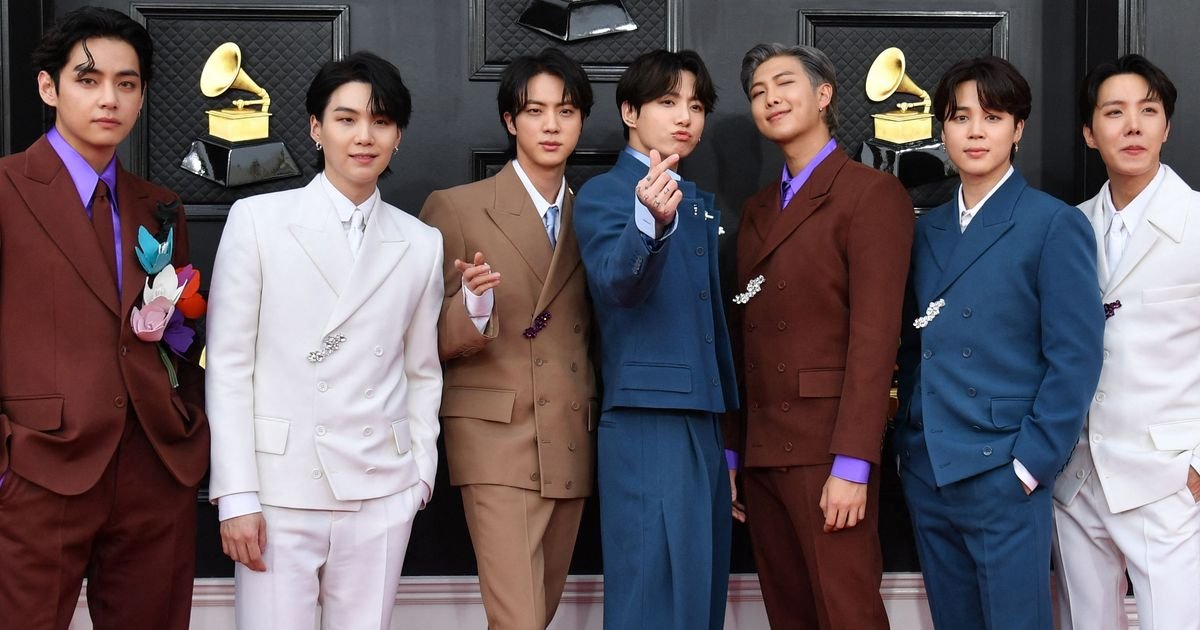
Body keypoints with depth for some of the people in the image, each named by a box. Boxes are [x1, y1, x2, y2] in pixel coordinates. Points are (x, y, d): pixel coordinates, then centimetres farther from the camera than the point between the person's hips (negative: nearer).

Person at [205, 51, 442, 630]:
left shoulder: (422, 243, 9)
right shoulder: (257, 220, 0)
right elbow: (228, 364, -2)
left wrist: (421, 472, 7)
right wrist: (235, 495, -7)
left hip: (381, 494, 3)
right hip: (281, 490, -2)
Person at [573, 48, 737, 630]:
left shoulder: (700, 204, 18)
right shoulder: (602, 194, -5)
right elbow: (618, 285, -25)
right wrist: (651, 222, -45)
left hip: (703, 423, 8)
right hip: (646, 424, -8)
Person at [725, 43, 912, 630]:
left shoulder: (872, 193, -5)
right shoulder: (757, 209, 18)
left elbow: (874, 335, -13)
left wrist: (851, 466, -19)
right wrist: (730, 450, 11)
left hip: (828, 450, -7)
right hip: (761, 450, 7)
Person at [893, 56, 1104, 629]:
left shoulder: (1055, 225, -4)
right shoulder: (926, 230, 13)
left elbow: (1075, 356, -9)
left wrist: (1031, 463, -13)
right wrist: (908, 442, 7)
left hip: (1001, 475, -5)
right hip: (925, 473, 5)